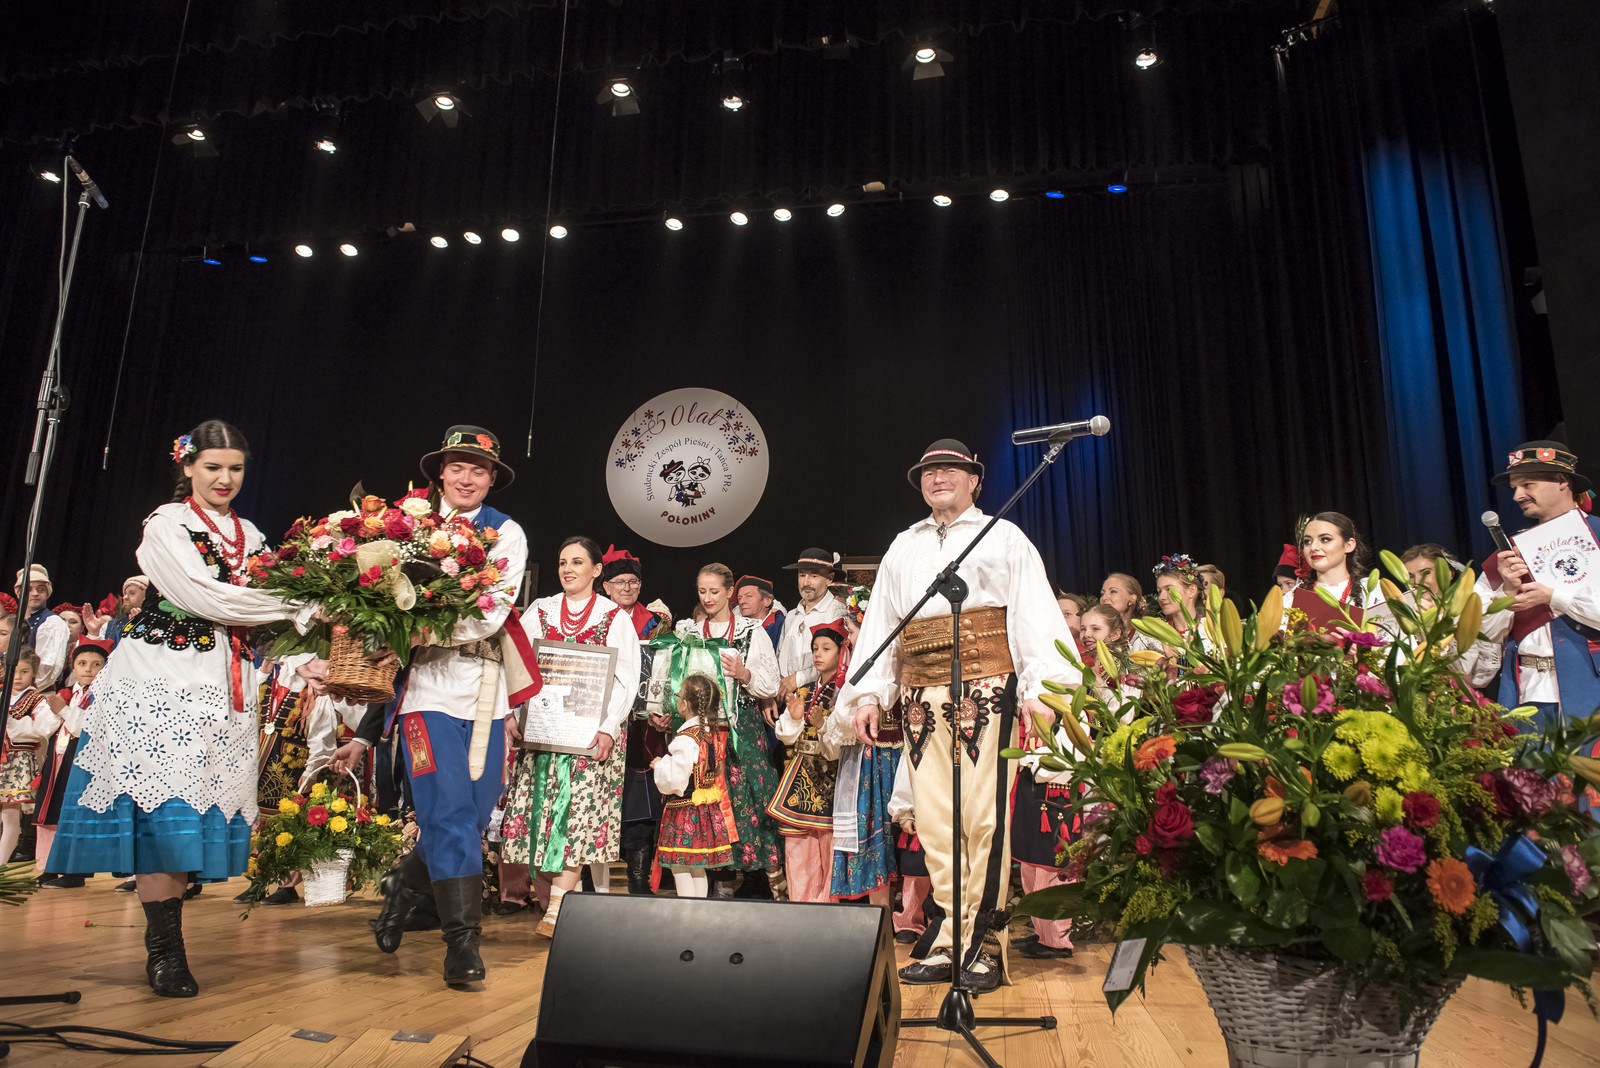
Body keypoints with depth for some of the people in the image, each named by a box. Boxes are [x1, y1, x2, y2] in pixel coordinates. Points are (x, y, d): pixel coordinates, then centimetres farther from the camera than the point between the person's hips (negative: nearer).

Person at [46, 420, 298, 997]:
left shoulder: (250, 536, 16)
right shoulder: (165, 525, -1)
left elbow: (263, 609, 11)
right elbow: (205, 598, -14)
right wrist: (298, 605, -14)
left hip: (224, 687, 5)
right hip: (164, 676, -5)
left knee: (197, 807, 4)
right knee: (162, 802, -8)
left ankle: (165, 945, 12)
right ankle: (165, 951, -2)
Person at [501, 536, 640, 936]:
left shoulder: (615, 617, 4)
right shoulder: (540, 611, 13)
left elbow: (626, 679, -1)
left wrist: (608, 728, -12)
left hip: (592, 730, -3)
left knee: (581, 809, -12)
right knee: (543, 808, -1)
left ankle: (557, 906, -13)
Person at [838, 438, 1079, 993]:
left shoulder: (1003, 537, 11)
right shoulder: (903, 548, 23)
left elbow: (1034, 613, 1)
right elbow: (878, 623, 20)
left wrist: (1038, 686, -12)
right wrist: (868, 694, 10)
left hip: (987, 688, -4)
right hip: (921, 693, 4)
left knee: (983, 814, -7)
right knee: (933, 818, 3)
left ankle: (983, 943, 4)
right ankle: (952, 939, 13)